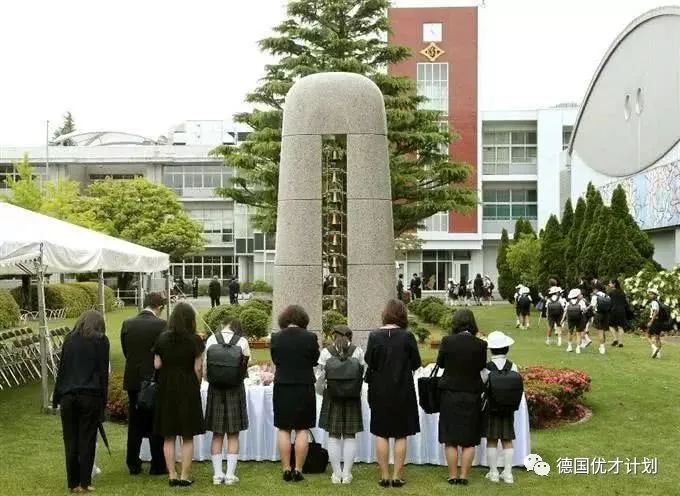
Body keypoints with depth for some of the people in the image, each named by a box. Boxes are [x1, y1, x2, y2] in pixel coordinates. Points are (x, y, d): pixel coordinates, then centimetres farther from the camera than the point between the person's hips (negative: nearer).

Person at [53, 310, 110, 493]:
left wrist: (56, 397, 10)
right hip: (91, 396, -2)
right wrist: (103, 401, 2)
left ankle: (73, 483, 10)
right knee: (87, 440, 3)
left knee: (71, 441, 7)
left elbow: (61, 368, 9)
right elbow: (103, 372, -1)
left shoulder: (69, 338, 10)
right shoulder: (101, 340, 1)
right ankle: (85, 483, 5)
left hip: (68, 395, 3)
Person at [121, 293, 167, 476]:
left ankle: (133, 465, 18)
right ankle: (157, 465, 11)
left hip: (133, 380, 4)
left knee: (135, 425, 13)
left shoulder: (127, 324, 0)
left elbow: (125, 352, 5)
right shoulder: (161, 325, -13)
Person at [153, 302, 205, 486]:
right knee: (187, 437, 7)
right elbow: (198, 368, -7)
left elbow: (157, 365, 0)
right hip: (188, 389, -2)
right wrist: (197, 386, 8)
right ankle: (184, 476, 6)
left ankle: (172, 476, 12)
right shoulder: (194, 340, -8)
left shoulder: (162, 339, -1)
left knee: (169, 437, 11)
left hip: (166, 389, 2)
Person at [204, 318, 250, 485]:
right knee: (233, 434, 6)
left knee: (217, 434, 9)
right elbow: (246, 366, 1)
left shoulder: (211, 340, -5)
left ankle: (217, 473, 11)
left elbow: (204, 367, -2)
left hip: (215, 389, 1)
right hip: (236, 389, -1)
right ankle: (230, 474, 5)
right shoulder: (242, 341, -7)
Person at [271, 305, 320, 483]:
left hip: (282, 388, 1)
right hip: (305, 388, -1)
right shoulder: (310, 337, -10)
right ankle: (298, 471, 5)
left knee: (284, 430, 9)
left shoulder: (276, 338, -7)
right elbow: (315, 361, 2)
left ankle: (286, 470, 9)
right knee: (302, 430, 6)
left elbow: (275, 360, 6)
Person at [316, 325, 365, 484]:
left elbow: (322, 376, 0)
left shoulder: (326, 352, -2)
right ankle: (347, 474, 5)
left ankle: (337, 474, 6)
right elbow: (363, 374, 1)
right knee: (350, 436, 5)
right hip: (353, 397, 0)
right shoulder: (358, 351, 0)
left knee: (334, 436, 5)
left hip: (332, 396, 0)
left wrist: (319, 389, 19)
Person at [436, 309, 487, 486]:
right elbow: (482, 366, 3)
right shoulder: (480, 344, -10)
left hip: (450, 394, -1)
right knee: (469, 440, 11)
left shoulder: (448, 341, -13)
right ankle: (464, 476, 11)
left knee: (450, 439, 9)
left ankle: (453, 476, 11)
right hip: (472, 396, 1)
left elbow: (440, 363, 1)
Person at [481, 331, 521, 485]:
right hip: (508, 408, 2)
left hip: (491, 407, -2)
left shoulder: (487, 368, -12)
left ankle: (493, 473, 9)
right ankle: (507, 473, 9)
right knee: (507, 440, 9)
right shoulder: (513, 367, -6)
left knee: (491, 441, 5)